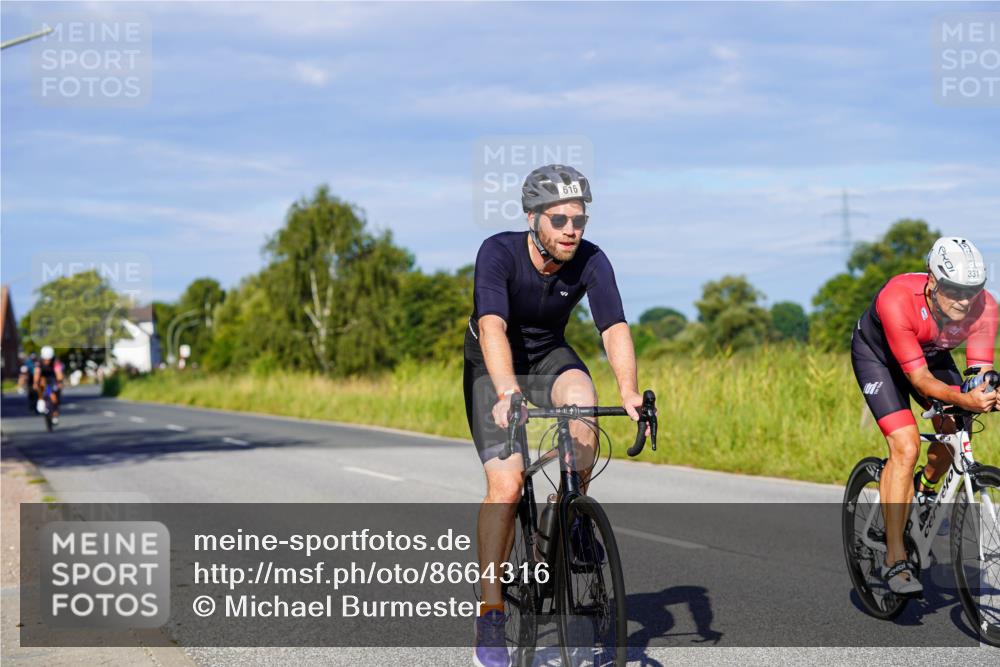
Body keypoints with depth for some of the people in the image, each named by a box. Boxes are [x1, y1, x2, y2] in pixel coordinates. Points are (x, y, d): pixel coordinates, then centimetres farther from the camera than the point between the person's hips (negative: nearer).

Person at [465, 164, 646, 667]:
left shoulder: (591, 262, -20)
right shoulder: (498, 253, -28)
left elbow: (615, 328, -30)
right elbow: (492, 327, -41)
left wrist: (628, 391, -48)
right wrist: (507, 392, -58)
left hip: (550, 357, 2)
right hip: (493, 368, -2)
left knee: (582, 402, -33)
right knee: (506, 484, -18)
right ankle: (489, 615, -9)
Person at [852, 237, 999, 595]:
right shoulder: (896, 300, -41)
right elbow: (918, 377, -38)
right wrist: (964, 400, -54)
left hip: (930, 352, 5)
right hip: (877, 353, -5)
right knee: (906, 447, -20)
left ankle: (924, 491, 27)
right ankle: (895, 559, -13)